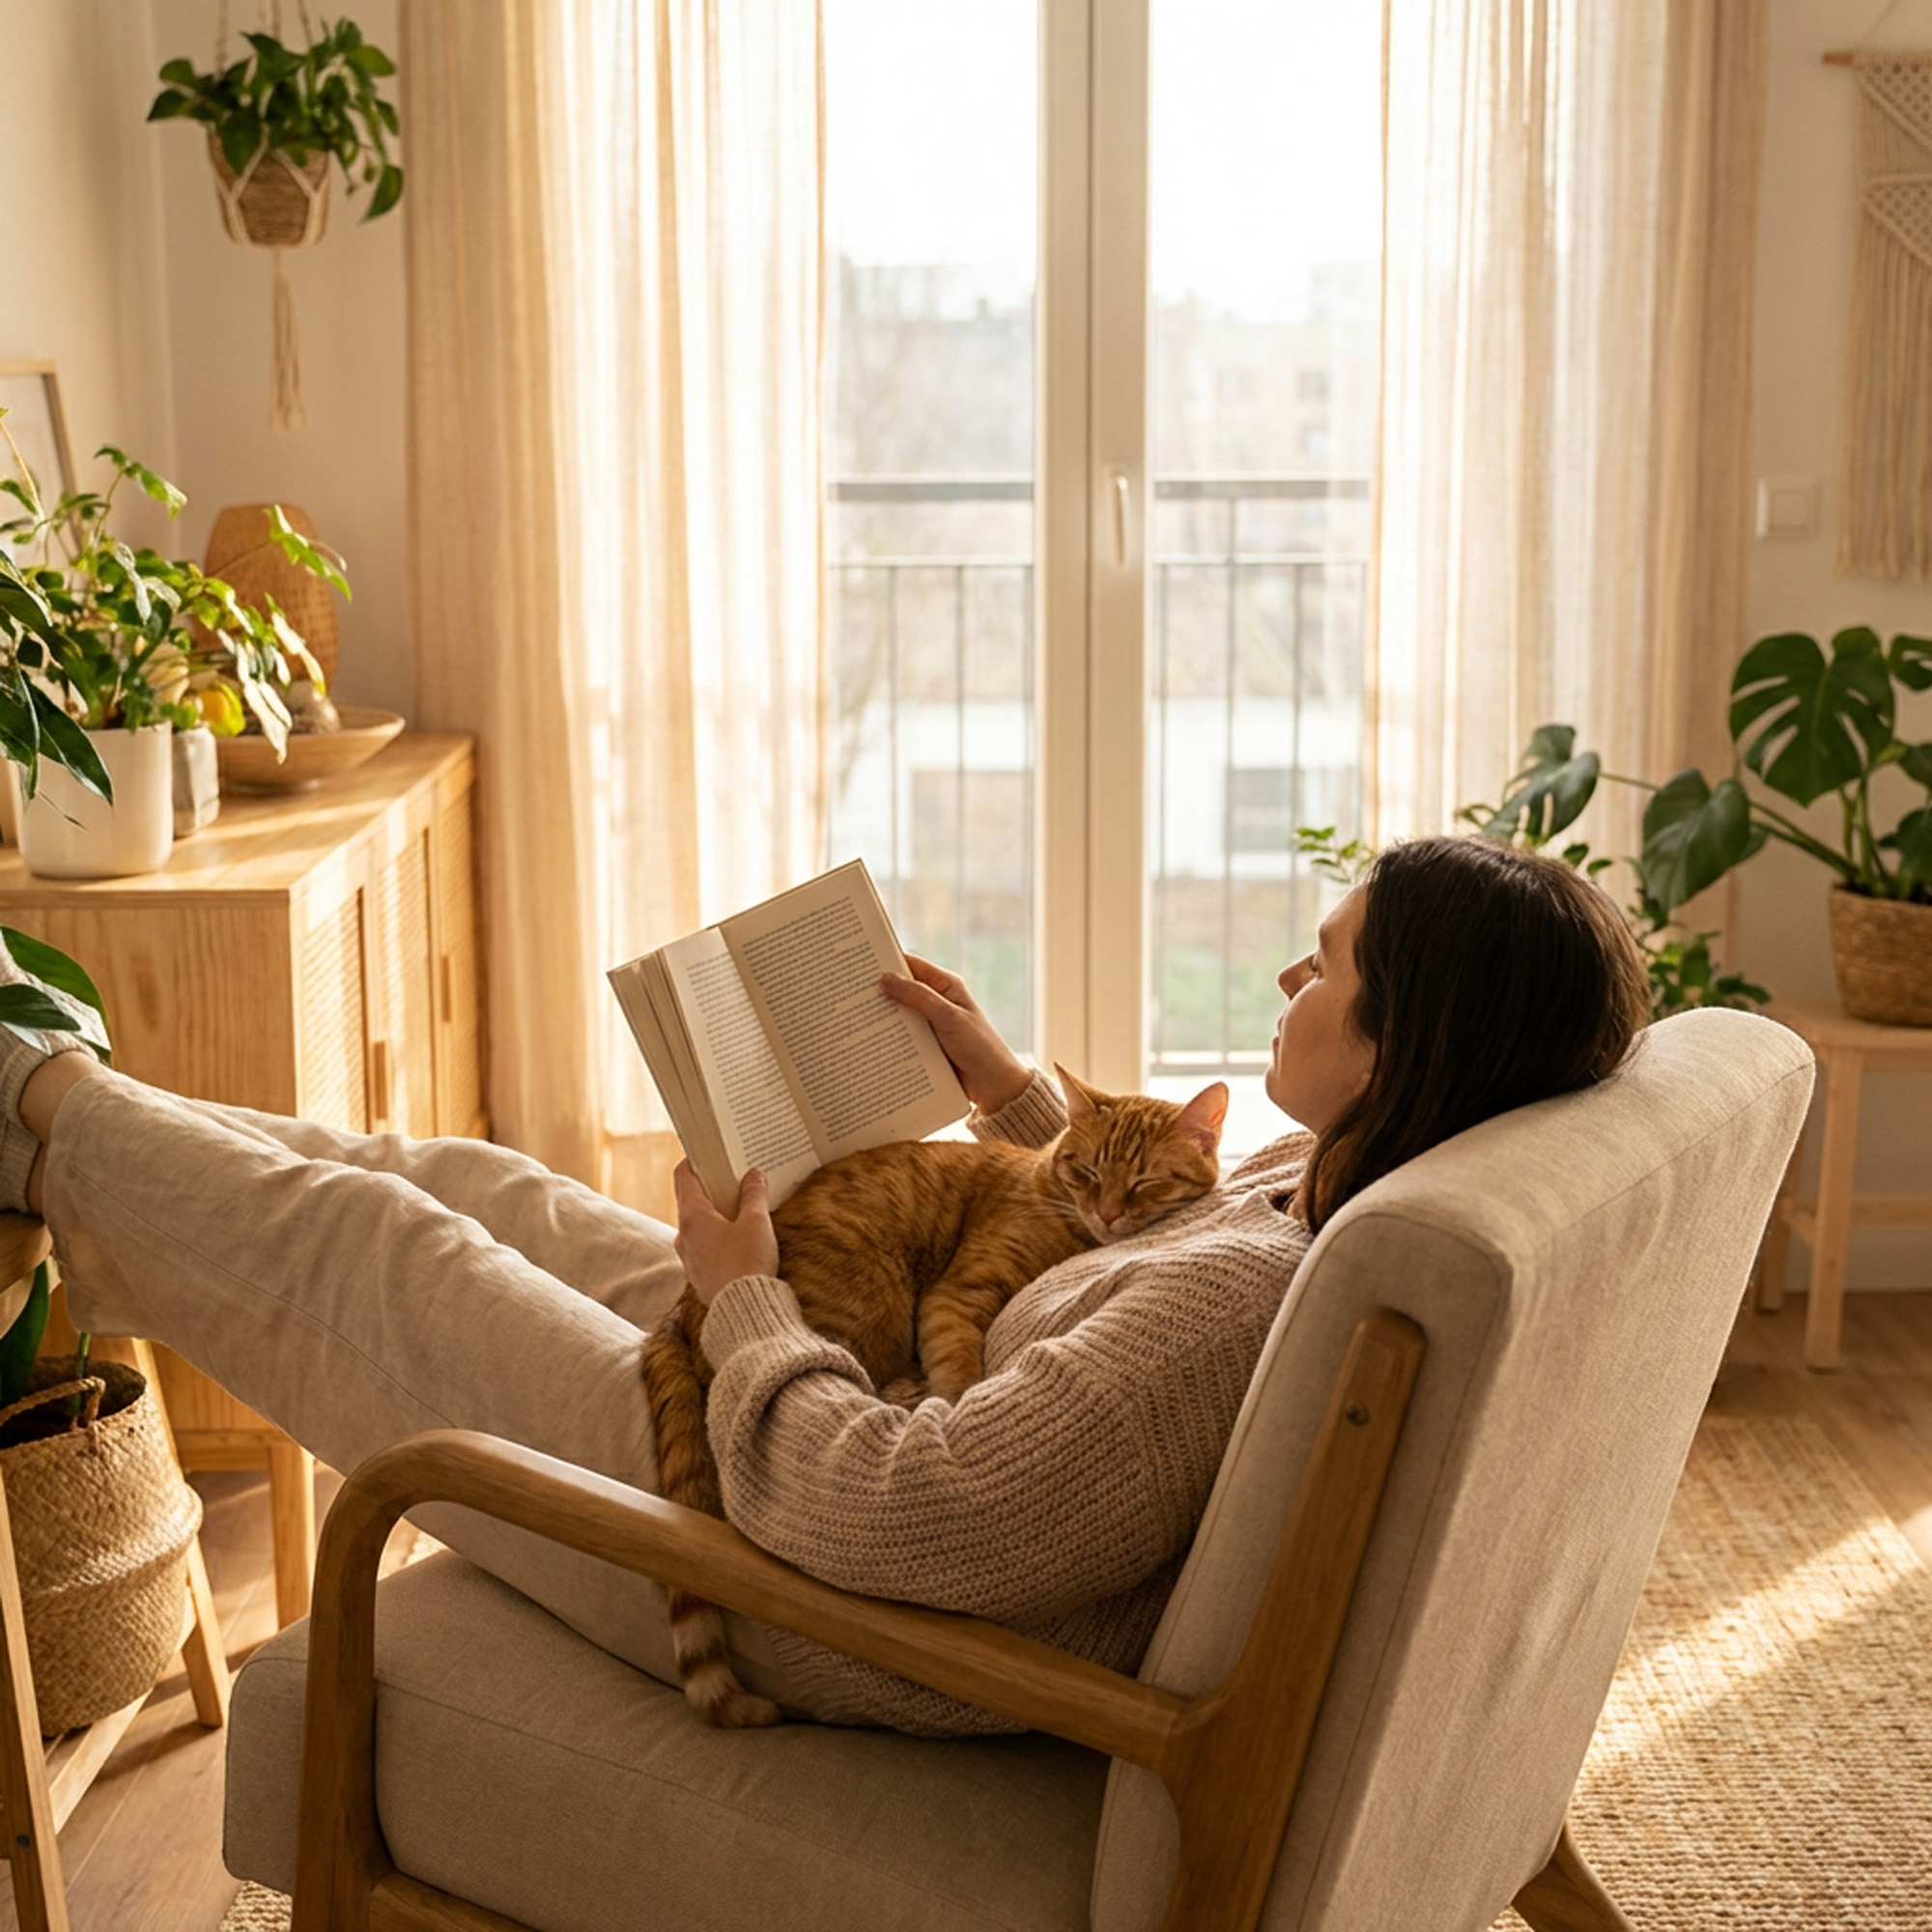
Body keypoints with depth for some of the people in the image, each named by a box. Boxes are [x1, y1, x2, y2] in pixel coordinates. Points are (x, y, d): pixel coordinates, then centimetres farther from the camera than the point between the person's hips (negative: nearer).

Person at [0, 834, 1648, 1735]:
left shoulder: (1261, 1301, -38)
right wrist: (1024, 1101, 8)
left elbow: (875, 1525, -36)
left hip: (817, 1610, -8)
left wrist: (742, 1292, -19)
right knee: (463, 1189, 19)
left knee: (349, 1250, 7)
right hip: (909, 1405, 9)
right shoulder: (1322, 1184, -8)